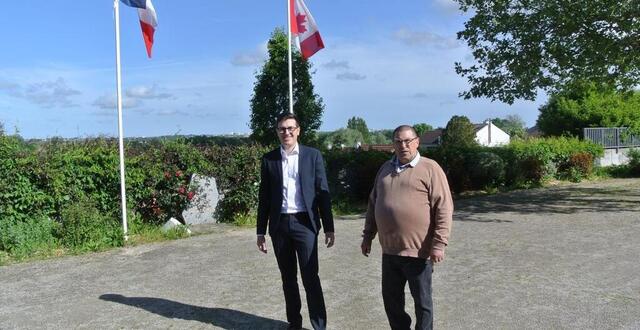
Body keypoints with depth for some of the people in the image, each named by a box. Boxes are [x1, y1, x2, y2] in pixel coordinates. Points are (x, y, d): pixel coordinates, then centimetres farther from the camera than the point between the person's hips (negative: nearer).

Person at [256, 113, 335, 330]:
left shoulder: (313, 155, 2)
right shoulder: (269, 159, 6)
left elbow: (323, 192, 1)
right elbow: (264, 197, 7)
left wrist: (329, 228, -3)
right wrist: (261, 231, 6)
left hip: (305, 223, -2)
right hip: (280, 224, 2)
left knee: (310, 277, -3)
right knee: (288, 278, 12)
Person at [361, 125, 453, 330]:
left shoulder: (430, 169, -7)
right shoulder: (385, 169, 11)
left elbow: (444, 208, -11)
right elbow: (373, 204, 17)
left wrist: (439, 243, -16)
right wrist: (368, 236, 15)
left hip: (418, 251, -5)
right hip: (390, 250, 6)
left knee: (422, 301, 10)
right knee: (391, 298, 16)